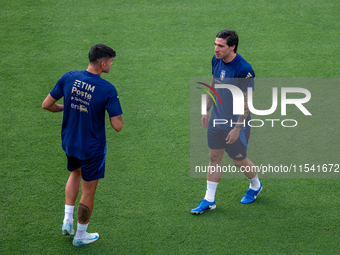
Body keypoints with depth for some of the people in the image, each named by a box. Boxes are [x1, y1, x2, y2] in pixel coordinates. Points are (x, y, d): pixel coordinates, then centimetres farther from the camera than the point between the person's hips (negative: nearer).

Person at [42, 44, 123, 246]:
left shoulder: (69, 78, -10)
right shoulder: (108, 89, -24)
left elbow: (46, 105, -3)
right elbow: (117, 126, -22)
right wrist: (117, 114, -1)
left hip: (69, 143, 5)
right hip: (92, 147, -5)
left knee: (75, 173, 34)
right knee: (89, 191, 14)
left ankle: (68, 219, 28)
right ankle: (80, 235, 30)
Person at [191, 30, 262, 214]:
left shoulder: (244, 70, -27)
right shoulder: (216, 60, -4)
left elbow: (247, 102, -21)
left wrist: (237, 128, -20)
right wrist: (207, 110, 15)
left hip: (235, 123, -6)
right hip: (216, 119, 7)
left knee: (239, 161, 10)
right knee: (214, 157, 11)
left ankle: (255, 186, 40)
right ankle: (209, 200, 21)